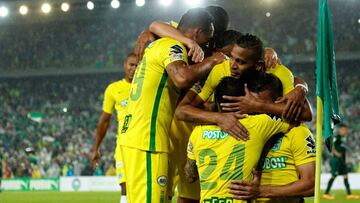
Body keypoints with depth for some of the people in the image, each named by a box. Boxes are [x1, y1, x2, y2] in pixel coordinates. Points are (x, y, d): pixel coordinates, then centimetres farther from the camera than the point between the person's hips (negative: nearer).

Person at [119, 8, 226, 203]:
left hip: (133, 138, 10)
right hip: (147, 143, -10)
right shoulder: (171, 46, -8)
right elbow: (182, 77, -27)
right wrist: (212, 61, -11)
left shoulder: (157, 45, 21)